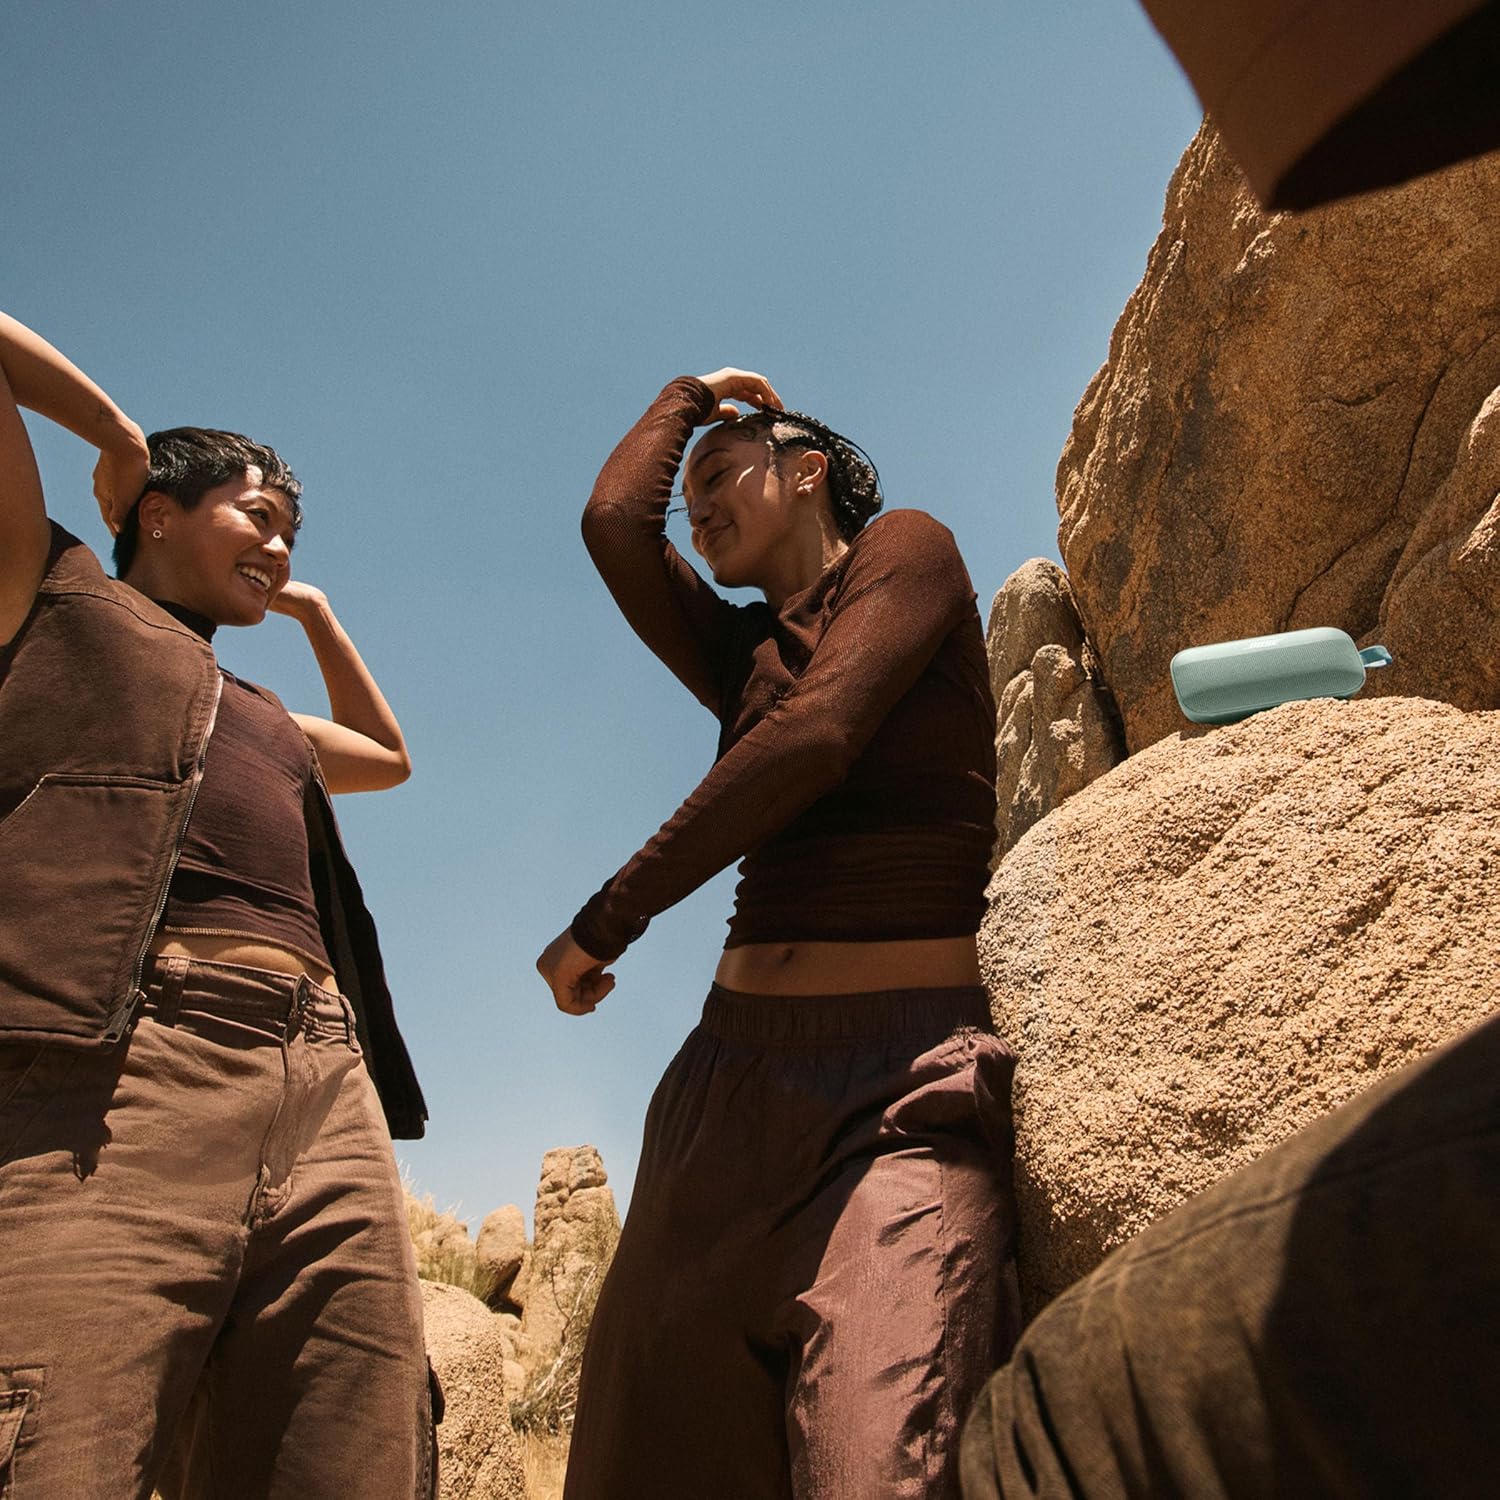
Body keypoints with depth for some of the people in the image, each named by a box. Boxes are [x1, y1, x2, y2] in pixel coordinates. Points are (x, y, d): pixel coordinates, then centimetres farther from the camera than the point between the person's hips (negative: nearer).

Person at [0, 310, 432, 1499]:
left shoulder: (260, 718, 36)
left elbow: (389, 756, 54)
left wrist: (313, 609, 49)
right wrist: (122, 440, 28)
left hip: (331, 1101, 7)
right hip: (119, 1079, -6)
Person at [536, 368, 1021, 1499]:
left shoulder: (908, 548, 8)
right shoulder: (742, 654, 22)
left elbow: (820, 735, -9)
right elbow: (612, 522, 8)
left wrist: (607, 920, -4)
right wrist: (689, 394, 27)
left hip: (910, 1074, -5)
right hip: (739, 1071, 6)